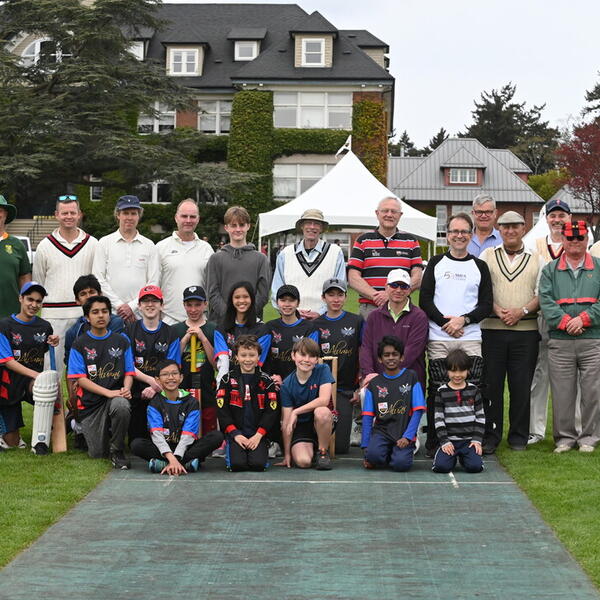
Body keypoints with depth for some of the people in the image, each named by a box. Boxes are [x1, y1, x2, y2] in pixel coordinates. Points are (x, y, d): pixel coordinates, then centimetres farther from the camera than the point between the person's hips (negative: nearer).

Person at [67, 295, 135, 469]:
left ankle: (117, 451, -16)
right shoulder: (79, 344, 3)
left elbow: (129, 372, 9)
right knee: (97, 454, -4)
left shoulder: (121, 341, 10)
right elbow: (80, 379, -5)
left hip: (116, 395, 1)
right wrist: (108, 392, -18)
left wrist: (126, 389, -15)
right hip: (91, 402, 0)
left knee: (121, 406, -38)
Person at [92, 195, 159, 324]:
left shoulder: (149, 246, 9)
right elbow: (98, 279, 1)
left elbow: (153, 283, 4)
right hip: (111, 312, -1)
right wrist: (119, 304, -8)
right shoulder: (104, 243, 6)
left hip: (141, 314, 1)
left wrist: (132, 306, -7)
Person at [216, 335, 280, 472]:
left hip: (259, 433, 0)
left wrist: (258, 435, -11)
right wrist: (235, 434, -11)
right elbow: (222, 411, -2)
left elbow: (272, 411, -1)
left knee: (258, 464, -21)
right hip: (235, 433, 0)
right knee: (237, 464, -22)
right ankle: (230, 450, 13)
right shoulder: (227, 380, 3)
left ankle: (259, 449, 14)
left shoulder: (267, 381, 3)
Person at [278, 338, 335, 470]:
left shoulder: (322, 370, -9)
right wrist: (286, 455, -8)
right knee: (302, 461, -27)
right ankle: (310, 449, 11)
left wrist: (296, 412, -20)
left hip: (321, 424, 0)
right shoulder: (287, 385, -7)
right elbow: (286, 423, -7)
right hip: (301, 426, 0)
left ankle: (323, 452, -11)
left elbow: (324, 400, -23)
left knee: (321, 411, -36)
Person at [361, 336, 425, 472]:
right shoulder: (374, 384, 8)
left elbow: (418, 411, -2)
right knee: (373, 454, -30)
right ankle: (389, 453, 5)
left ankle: (403, 451, 9)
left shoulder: (411, 378, 3)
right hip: (381, 431, 1)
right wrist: (365, 446, -4)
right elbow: (367, 417, 6)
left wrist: (407, 437, -13)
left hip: (404, 433, -1)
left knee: (401, 464, -27)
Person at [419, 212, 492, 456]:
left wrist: (463, 319, -9)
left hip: (470, 338, 1)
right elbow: (425, 300, 3)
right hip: (438, 339, -1)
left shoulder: (480, 266, 13)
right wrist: (445, 322, -9)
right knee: (438, 390, -2)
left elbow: (487, 305, 7)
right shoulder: (436, 263, 10)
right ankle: (433, 442, 6)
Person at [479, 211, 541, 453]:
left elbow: (542, 294, 5)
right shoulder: (487, 256, 10)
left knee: (521, 385, 2)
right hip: (492, 330, 0)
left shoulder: (536, 260, 11)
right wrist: (497, 311, -11)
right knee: (491, 383, 0)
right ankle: (490, 436, 8)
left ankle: (519, 436, 12)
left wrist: (522, 311, -11)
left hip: (526, 331, 0)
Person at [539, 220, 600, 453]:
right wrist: (565, 322, -14)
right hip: (560, 342, 0)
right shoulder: (550, 270, 11)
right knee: (562, 392, 3)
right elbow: (546, 301, -1)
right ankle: (564, 436, 13)